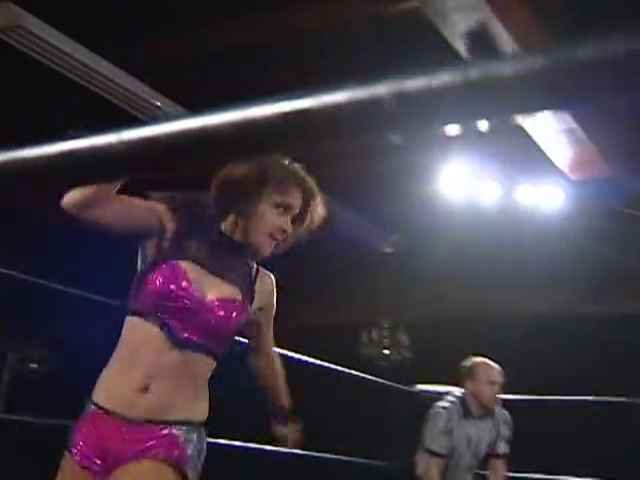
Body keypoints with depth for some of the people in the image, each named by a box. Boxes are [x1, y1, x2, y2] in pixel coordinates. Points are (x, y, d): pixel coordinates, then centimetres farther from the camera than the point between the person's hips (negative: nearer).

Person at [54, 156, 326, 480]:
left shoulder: (260, 287, 5)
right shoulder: (169, 230, -1)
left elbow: (262, 355, 23)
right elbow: (78, 203, -14)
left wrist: (283, 415, 37)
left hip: (172, 439, 0)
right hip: (98, 423, 1)